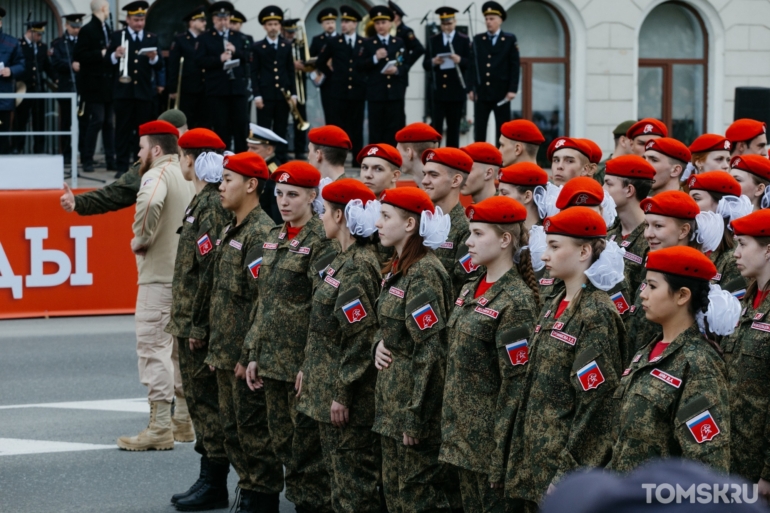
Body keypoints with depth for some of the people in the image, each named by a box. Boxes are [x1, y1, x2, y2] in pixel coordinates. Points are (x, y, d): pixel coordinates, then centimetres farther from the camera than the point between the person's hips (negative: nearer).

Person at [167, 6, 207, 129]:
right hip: (186, 90, -3)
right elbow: (173, 66, -4)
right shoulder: (179, 40, 0)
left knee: (202, 125, 4)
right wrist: (173, 89, -9)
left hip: (204, 90, 3)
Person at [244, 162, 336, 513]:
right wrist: (254, 353, 12)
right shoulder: (274, 238, 12)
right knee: (282, 443, 11)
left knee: (307, 445, -1)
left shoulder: (321, 241, -12)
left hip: (302, 362, -8)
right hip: (273, 359, 8)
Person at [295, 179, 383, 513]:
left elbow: (361, 338, -22)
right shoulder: (344, 261, 11)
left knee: (354, 485, -3)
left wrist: (342, 394, -20)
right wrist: (309, 371, 17)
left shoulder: (358, 268, -19)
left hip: (349, 400, -10)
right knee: (338, 473, 16)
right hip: (328, 390, 10)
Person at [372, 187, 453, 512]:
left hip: (416, 398, -10)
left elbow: (431, 351, -22)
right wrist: (379, 344, 0)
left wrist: (415, 417, -22)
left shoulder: (424, 274, -18)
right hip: (391, 398, 10)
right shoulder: (397, 268, 11)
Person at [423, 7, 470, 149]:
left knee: (454, 127, 5)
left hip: (456, 91, -1)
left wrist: (460, 60, -23)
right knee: (435, 126, -2)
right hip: (438, 90, 1)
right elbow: (425, 64, 6)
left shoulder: (464, 40, 4)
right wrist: (433, 62, -16)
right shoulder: (433, 40, 9)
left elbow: (471, 63, -3)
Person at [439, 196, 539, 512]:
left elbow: (516, 382, -18)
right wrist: (451, 423, 14)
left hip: (489, 435, -8)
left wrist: (500, 451, -19)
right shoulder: (472, 290, 9)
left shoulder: (515, 301, -17)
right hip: (463, 433, 8)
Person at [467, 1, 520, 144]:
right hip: (481, 92, 2)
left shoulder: (510, 40, 2)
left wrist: (512, 89, -9)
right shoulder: (478, 39, 8)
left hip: (502, 93, -2)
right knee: (479, 129, 1)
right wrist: (471, 88, -1)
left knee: (503, 130, 3)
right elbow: (472, 65, 6)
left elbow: (515, 66, -1)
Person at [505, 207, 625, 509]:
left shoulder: (596, 315, -15)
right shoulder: (553, 307, 10)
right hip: (536, 459, 8)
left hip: (568, 462, -8)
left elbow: (595, 403, -18)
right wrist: (520, 456, 12)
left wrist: (571, 473, -19)